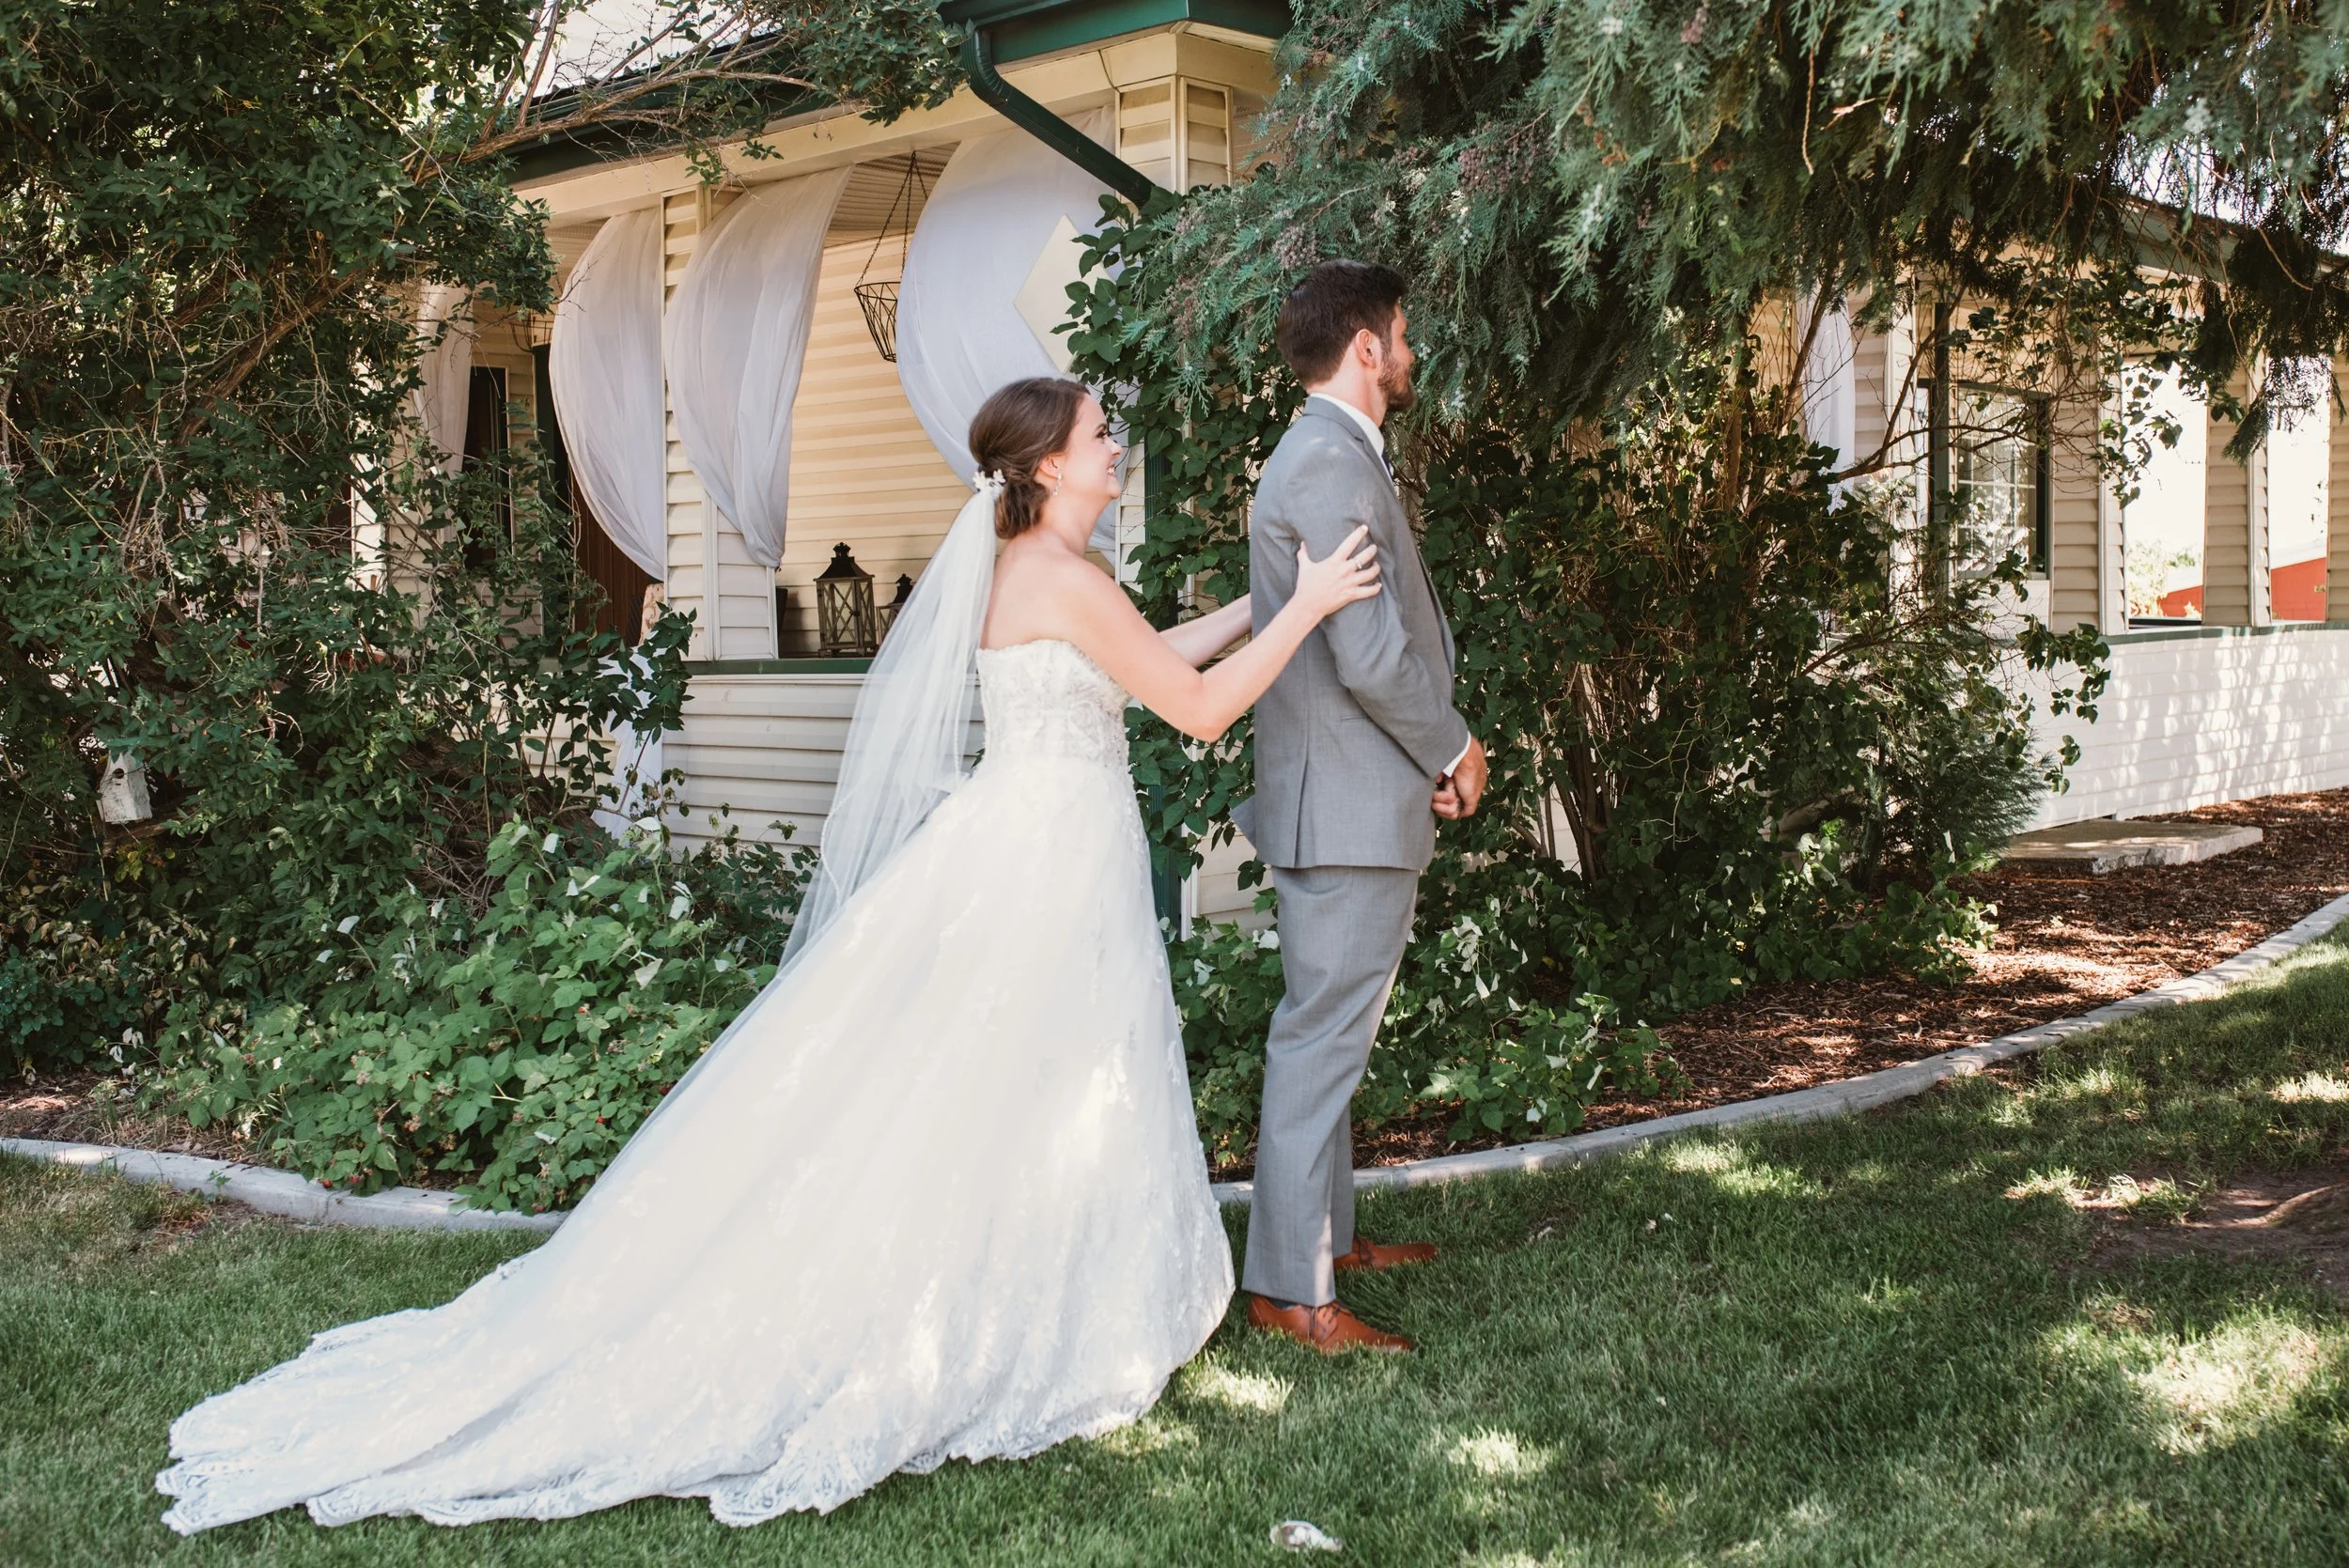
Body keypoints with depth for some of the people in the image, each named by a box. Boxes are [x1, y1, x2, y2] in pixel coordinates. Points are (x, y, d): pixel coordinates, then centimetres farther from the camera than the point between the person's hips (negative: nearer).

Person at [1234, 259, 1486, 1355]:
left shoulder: (1327, 458, 17)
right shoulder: (1332, 465, -17)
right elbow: (1372, 656, -23)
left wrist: (1432, 752, 9)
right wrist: (1451, 750, -7)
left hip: (1347, 799, 11)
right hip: (1350, 808, -11)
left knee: (1328, 1034, 19)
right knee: (1322, 1040, -5)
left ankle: (1330, 1233, 32)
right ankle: (1290, 1288, 2)